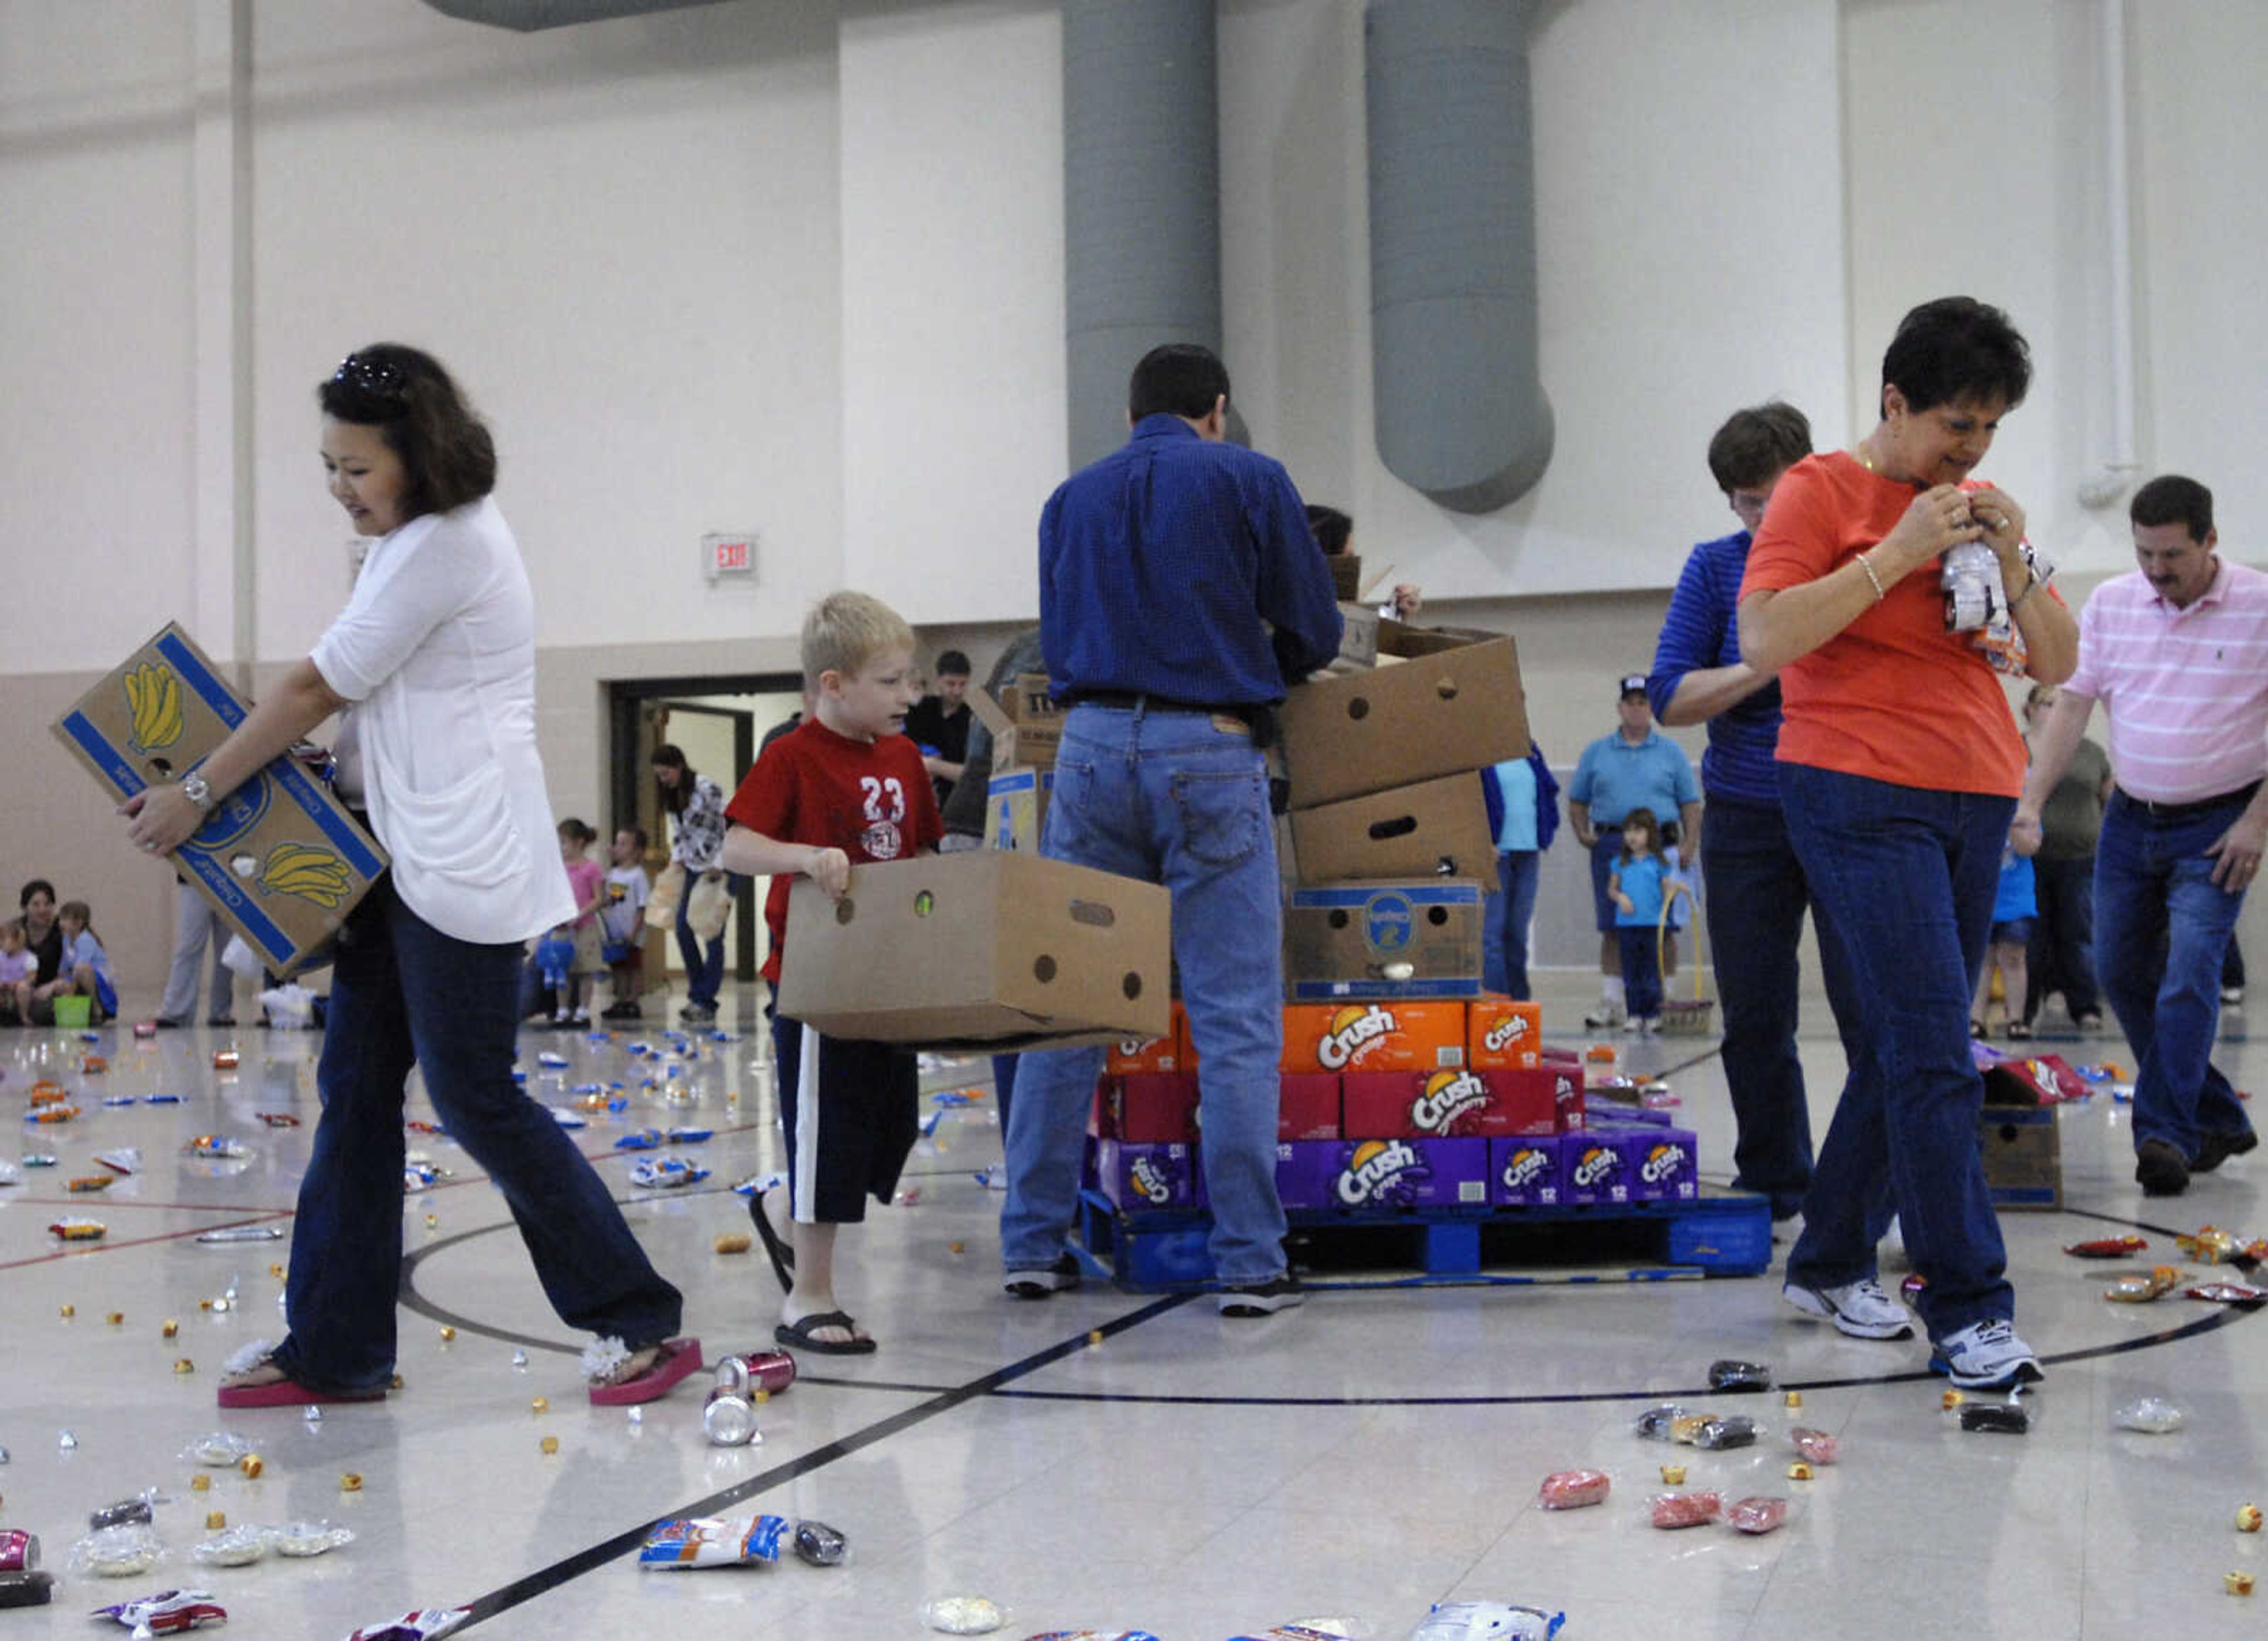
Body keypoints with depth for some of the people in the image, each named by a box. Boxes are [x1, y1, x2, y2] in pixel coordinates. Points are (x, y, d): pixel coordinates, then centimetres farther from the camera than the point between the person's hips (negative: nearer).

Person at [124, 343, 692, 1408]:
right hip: (406, 850, 10)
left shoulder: (447, 545, -16)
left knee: (473, 1097, -5)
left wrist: (195, 795, -6)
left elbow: (317, 687, -13)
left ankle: (643, 1321, 6)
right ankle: (333, 1349, 17)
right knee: (356, 1088, 10)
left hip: (465, 860, -10)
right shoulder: (415, 540, 15)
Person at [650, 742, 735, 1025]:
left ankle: (704, 1001, -2)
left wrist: (719, 867, -18)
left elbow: (730, 827, -17)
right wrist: (677, 859, 5)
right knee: (683, 930, 2)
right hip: (694, 870, 8)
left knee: (713, 934, -7)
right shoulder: (672, 797, 8)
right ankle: (698, 995, 13)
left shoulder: (707, 789, -16)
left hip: (720, 870, -8)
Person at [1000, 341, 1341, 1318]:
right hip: (1209, 752, -4)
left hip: (1091, 747, 4)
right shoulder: (1248, 480, 6)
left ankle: (1032, 1245, 10)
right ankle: (1250, 1264, -2)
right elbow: (1314, 633, 7)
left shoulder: (1071, 498, 18)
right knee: (1236, 1019, -2)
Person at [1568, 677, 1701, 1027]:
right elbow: (1577, 800, 16)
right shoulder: (1597, 752, 14)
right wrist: (1582, 833, 0)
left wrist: (1689, 844, -5)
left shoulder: (1671, 752, 10)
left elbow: (1690, 802, 8)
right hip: (1610, 847, 1)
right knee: (1612, 929, 0)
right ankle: (1610, 1003, 4)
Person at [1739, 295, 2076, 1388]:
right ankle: (1968, 1310, -9)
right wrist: (1897, 556, -16)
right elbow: (1765, 640, -14)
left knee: (1901, 1049, 9)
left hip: (1975, 801, 7)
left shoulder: (1978, 510, 17)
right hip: (1861, 797, -7)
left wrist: (2015, 563, -3)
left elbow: (2058, 664, 14)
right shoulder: (1823, 491, -1)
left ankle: (1830, 1262, 22)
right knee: (1935, 1058, -12)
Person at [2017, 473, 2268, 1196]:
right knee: (2121, 973, 7)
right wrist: (2030, 801, -7)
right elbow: (2072, 702, 2)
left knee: (2188, 974, -15)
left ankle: (2165, 1133, -8)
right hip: (2130, 819, 5)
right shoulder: (2111, 602, 2)